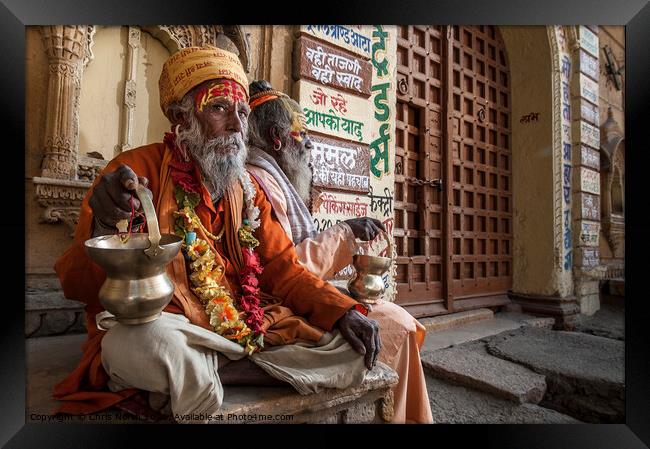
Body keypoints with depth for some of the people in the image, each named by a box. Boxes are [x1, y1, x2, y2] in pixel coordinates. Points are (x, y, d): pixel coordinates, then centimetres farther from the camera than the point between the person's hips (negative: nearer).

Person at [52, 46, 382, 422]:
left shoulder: (248, 186, 9)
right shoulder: (137, 171, -4)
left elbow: (281, 266, 7)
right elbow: (78, 286, -6)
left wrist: (342, 310, -8)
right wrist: (106, 230, -29)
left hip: (248, 323, 5)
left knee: (351, 350, -5)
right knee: (142, 342, -36)